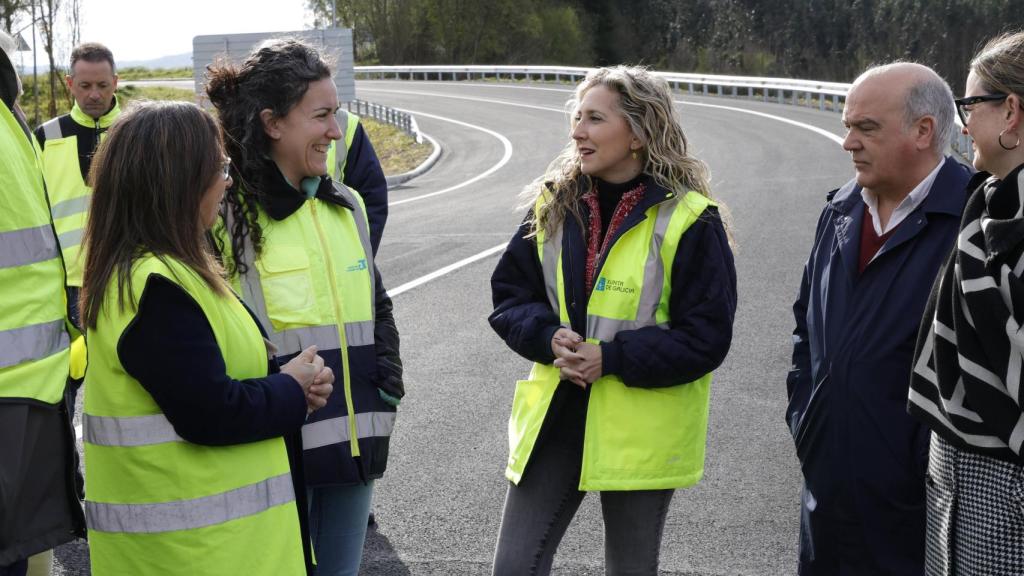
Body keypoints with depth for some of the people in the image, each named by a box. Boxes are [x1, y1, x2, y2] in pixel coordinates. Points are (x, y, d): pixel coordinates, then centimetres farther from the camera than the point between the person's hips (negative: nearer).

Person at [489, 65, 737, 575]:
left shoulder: (689, 219, -12)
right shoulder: (554, 204, 3)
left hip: (640, 432, -4)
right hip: (554, 417, 4)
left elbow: (706, 337, -13)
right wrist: (549, 337, -13)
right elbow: (509, 295, 8)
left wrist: (612, 357, -20)